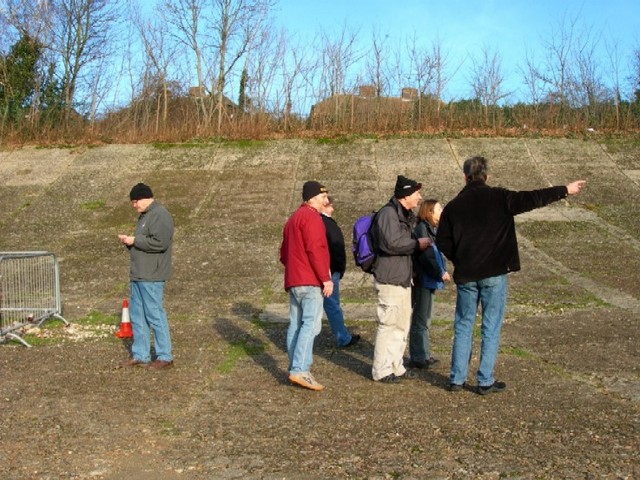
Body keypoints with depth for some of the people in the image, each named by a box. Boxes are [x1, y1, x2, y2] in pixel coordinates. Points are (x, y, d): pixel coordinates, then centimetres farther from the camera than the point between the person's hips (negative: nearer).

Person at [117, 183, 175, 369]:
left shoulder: (160, 215, -15)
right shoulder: (145, 215, 18)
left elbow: (159, 242, -25)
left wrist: (135, 240, -17)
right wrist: (129, 241, 8)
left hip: (151, 277, -10)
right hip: (139, 275, 10)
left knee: (155, 315, -5)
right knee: (137, 315, 13)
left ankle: (165, 357, 4)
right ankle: (140, 355, 22)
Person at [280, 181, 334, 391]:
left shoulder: (293, 218, 23)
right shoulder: (311, 217, -9)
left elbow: (284, 253, 25)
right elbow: (315, 250, -19)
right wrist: (326, 278, -18)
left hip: (293, 281, 10)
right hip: (310, 281, -10)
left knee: (296, 325, 9)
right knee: (312, 323, -14)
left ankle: (295, 369, 11)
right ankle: (300, 370, -21)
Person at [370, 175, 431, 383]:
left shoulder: (406, 215, 19)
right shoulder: (388, 213, -15)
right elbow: (391, 243, -26)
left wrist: (418, 243, 6)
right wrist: (417, 243, -16)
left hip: (403, 278, 11)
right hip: (390, 279, -11)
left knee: (402, 325, 16)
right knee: (388, 324, -6)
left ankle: (396, 367, 26)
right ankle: (381, 371, 2)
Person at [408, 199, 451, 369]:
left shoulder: (432, 229, 15)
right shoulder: (421, 229, -15)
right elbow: (425, 256, -21)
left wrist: (442, 271, 2)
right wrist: (440, 272, -16)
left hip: (429, 280, 10)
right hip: (423, 280, -10)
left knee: (424, 319, 16)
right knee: (420, 319, -3)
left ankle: (423, 355, 26)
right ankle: (418, 358, 5)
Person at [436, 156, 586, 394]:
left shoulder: (453, 206, 2)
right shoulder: (498, 198, -6)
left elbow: (442, 242, 1)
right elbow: (531, 199, -9)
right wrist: (565, 190, 0)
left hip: (465, 276, 3)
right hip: (494, 274, -3)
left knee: (463, 326, 13)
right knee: (491, 328, 6)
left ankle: (457, 379, 15)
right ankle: (485, 381, 9)